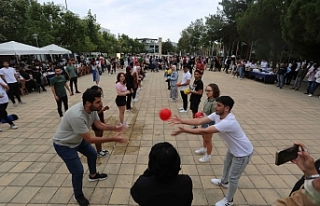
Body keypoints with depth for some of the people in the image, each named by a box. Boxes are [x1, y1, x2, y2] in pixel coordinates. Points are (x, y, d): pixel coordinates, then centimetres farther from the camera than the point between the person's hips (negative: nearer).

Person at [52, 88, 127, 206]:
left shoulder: (92, 109, -18)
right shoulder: (77, 116, -42)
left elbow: (99, 124, -4)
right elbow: (89, 139, -36)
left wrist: (114, 128, -20)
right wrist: (113, 139, -35)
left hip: (77, 139, 8)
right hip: (63, 145, -8)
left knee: (92, 154, 21)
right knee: (78, 171, -6)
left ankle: (93, 175, 50)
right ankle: (78, 195, 24)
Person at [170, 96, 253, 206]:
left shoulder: (228, 122, -41)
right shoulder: (217, 115, -14)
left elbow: (205, 131, -45)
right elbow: (199, 121, -19)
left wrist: (183, 130, -44)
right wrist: (181, 121, -28)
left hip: (243, 153, -9)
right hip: (233, 149, 9)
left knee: (233, 178, 7)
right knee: (226, 163, 30)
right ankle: (224, 182, 59)